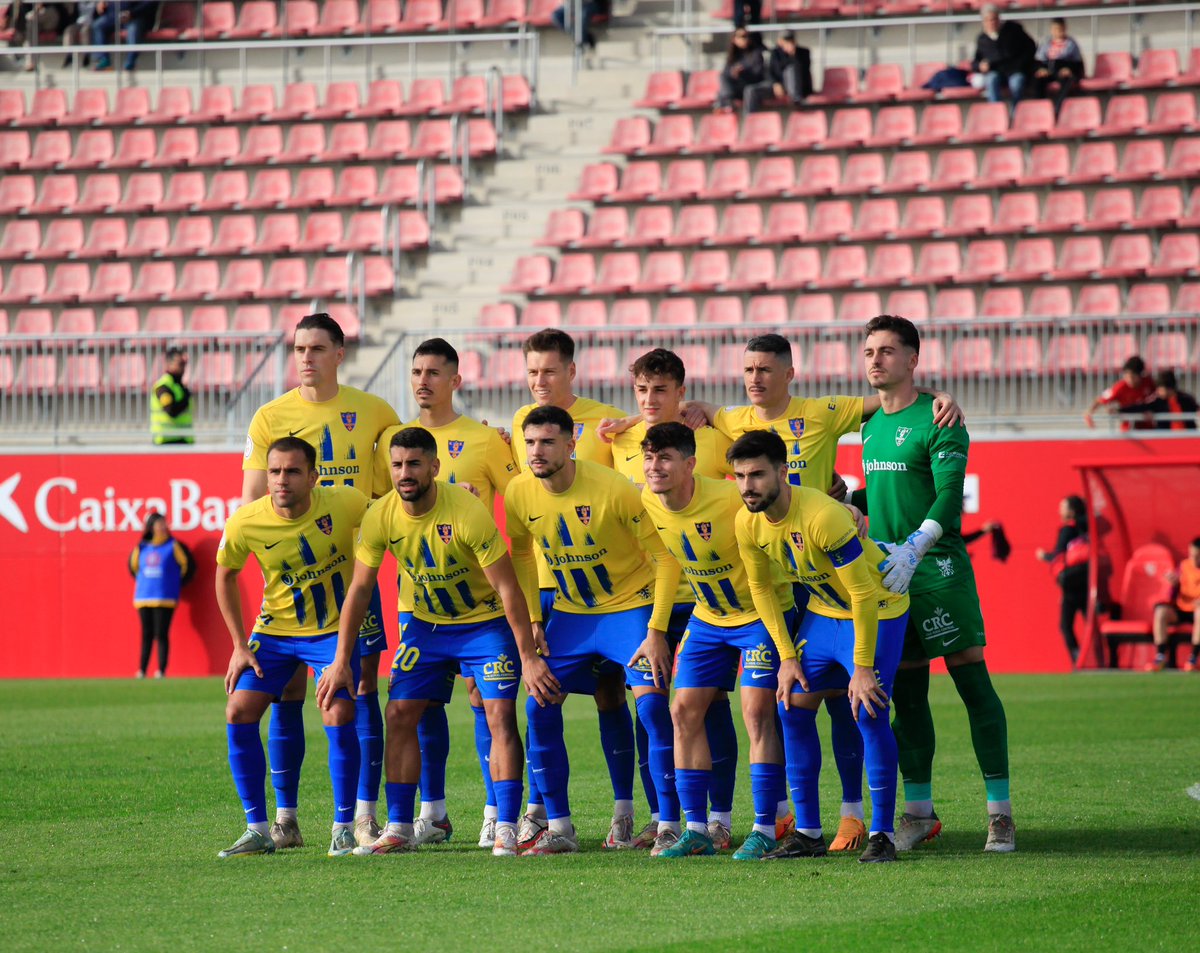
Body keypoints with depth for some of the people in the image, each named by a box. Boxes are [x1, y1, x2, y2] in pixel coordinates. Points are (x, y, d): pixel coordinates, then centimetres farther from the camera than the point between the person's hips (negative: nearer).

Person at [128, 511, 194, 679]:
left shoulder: (174, 546, -1)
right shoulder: (141, 547, 8)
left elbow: (188, 566, 7)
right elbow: (133, 565, 25)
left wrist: (176, 584, 11)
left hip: (165, 600, -4)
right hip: (143, 599, 4)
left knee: (161, 634, -6)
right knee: (146, 635, 5)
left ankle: (162, 670, -5)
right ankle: (142, 670, 7)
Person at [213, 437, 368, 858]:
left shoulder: (343, 504, -22)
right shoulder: (245, 523, -17)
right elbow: (225, 575, 3)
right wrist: (240, 646, 1)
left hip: (333, 629, -2)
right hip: (274, 631, 2)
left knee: (338, 718, -17)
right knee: (239, 713, -9)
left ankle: (344, 828, -1)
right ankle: (257, 831, 2)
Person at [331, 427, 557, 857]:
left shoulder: (467, 512, -27)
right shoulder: (381, 517, -14)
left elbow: (507, 587, -23)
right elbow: (359, 589, -3)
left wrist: (528, 657, -24)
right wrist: (342, 660, -4)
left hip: (486, 622, -4)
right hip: (427, 623, 4)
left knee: (500, 715, -15)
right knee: (399, 714, -4)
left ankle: (506, 829, -13)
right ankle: (399, 829, 3)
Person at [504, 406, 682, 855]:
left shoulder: (614, 490, -25)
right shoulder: (519, 494, -10)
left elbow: (665, 556, -18)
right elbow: (522, 552, 11)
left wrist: (656, 631, -21)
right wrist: (532, 619, 3)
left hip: (632, 605, -5)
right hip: (570, 612, 5)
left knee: (652, 705, -18)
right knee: (539, 707, -4)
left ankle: (669, 827, -10)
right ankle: (558, 828, 6)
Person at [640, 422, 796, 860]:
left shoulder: (729, 499, -28)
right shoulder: (647, 502, -9)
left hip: (762, 614, -6)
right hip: (708, 618, 6)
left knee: (757, 712, -13)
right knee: (684, 710, 0)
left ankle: (764, 830, -8)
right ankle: (698, 829, 6)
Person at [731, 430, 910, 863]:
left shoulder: (823, 516, -33)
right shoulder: (747, 524, -12)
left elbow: (863, 594, -27)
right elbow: (761, 587, 5)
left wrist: (862, 667, -24)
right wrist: (786, 656, 1)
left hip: (876, 611, -7)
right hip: (822, 612, 7)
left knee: (868, 712, -18)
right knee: (793, 707, 0)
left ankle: (882, 834, -9)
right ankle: (808, 832, 8)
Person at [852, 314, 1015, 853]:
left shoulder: (937, 420, -7)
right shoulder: (870, 425, 16)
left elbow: (949, 496, -17)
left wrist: (914, 549, -28)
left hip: (937, 566, -7)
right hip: (885, 572, 7)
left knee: (972, 682, -6)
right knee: (905, 693, 8)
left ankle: (1000, 813, -6)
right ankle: (919, 811, 15)